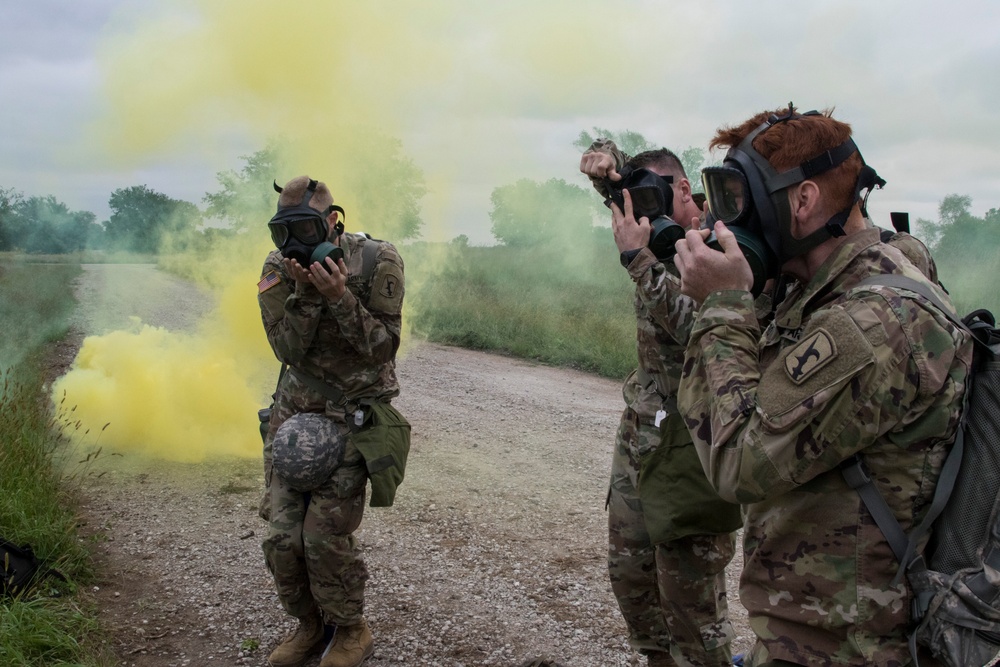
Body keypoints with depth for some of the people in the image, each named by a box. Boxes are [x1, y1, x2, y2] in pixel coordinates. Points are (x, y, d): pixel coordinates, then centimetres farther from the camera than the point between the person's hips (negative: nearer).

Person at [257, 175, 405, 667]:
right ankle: (309, 625, 28)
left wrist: (339, 297, -26)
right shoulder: (278, 271, -4)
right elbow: (288, 350, -8)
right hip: (295, 410, 4)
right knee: (282, 536, 2)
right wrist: (304, 294, -23)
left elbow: (383, 347, -14)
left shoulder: (377, 261, -13)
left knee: (325, 535, -9)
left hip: (352, 415, -4)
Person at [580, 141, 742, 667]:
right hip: (640, 427, 8)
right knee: (629, 573, 18)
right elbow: (616, 179, 20)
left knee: (689, 594, -1)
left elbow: (698, 327, -27)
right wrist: (604, 159, -3)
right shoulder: (656, 229, 7)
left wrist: (638, 258, -27)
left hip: (692, 441, -8)